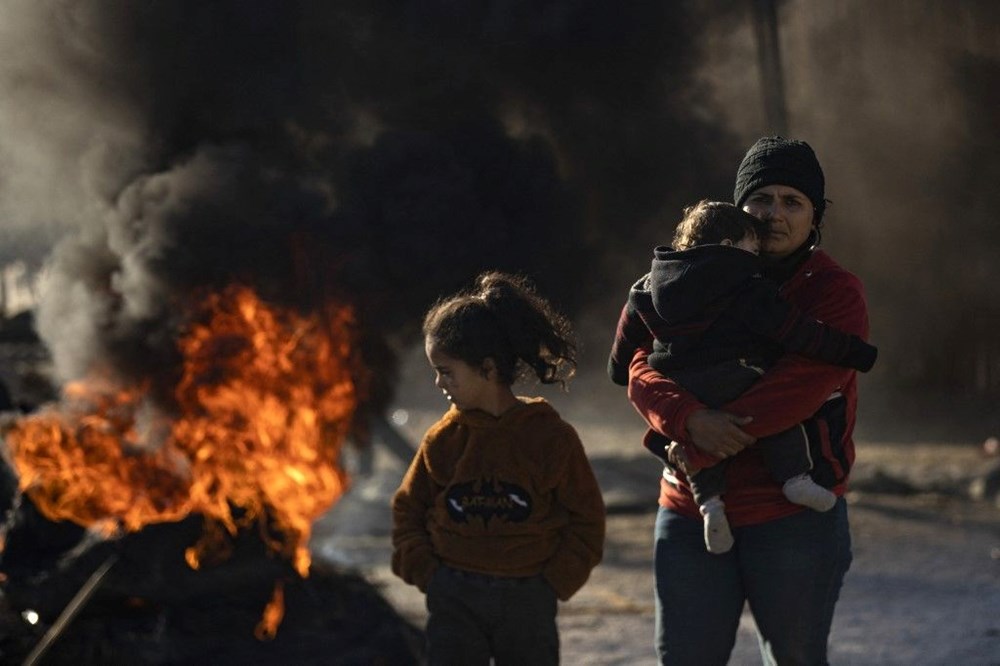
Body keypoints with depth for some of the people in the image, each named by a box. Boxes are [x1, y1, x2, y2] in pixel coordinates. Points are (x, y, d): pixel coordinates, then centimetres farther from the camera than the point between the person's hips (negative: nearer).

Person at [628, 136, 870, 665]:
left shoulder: (837, 294, -5)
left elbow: (800, 389, -19)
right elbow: (643, 370, -2)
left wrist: (697, 450, -21)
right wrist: (691, 418, -25)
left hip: (796, 517, -3)